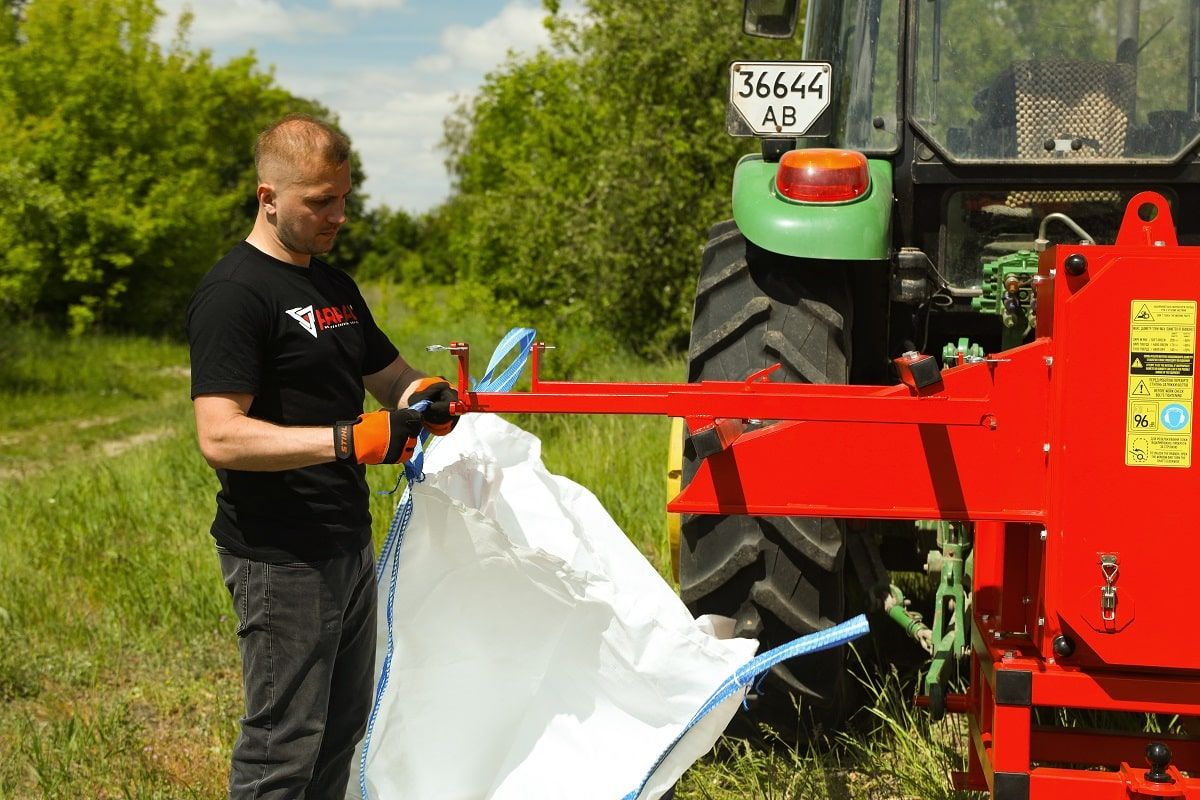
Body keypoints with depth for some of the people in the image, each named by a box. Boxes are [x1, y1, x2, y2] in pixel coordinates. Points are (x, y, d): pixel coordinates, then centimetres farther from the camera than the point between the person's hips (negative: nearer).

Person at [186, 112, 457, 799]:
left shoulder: (335, 285, 13)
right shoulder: (234, 295, -15)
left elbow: (388, 374, 25)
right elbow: (220, 439, -24)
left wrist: (424, 394, 0)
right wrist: (350, 439, -31)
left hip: (350, 542, 9)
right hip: (279, 558, -9)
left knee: (344, 730, 17)